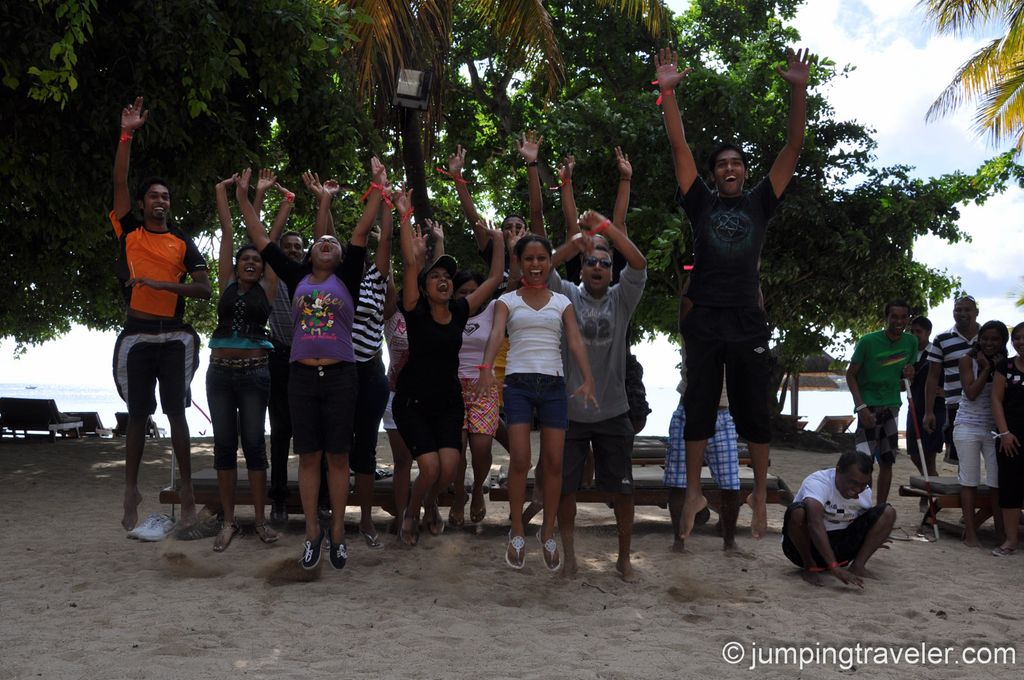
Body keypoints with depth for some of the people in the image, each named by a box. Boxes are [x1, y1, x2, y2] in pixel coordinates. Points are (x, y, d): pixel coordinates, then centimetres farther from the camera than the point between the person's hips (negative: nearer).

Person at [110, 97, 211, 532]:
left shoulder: (182, 243, 7)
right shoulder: (129, 233, 6)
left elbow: (204, 289, 0)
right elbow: (119, 182, -2)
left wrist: (163, 284, -13)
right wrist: (127, 134, -7)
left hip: (174, 337, 0)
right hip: (136, 335, 0)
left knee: (176, 412, 3)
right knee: (138, 414, 7)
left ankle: (186, 489, 8)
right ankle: (131, 493, 14)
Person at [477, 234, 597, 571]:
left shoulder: (562, 302, 12)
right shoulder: (507, 301, 7)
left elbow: (575, 342, -1)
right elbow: (496, 333, -11)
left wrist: (588, 381, -17)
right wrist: (486, 368, -31)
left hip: (553, 384, 2)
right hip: (519, 383, -2)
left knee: (554, 462, 2)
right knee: (519, 460, -8)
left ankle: (548, 533, 17)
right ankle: (517, 533, 8)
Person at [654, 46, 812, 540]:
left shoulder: (760, 203, 10)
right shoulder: (702, 203, 8)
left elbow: (792, 148, 3)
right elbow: (679, 147, 2)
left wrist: (798, 90, -6)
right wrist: (668, 91, -6)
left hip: (748, 322, 0)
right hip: (703, 320, 0)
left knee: (754, 411, 5)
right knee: (698, 409, 5)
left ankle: (760, 495, 15)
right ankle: (693, 493, 13)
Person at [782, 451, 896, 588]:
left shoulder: (865, 493, -2)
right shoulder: (817, 483, -26)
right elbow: (815, 523, -42)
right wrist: (834, 567, -49)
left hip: (839, 547, 6)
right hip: (808, 544, -5)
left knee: (888, 512, -8)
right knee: (797, 511, -38)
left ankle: (858, 565, -15)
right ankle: (810, 566, -17)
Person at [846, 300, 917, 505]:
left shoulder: (911, 342, 3)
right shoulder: (868, 341, -12)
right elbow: (851, 374, -7)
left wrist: (908, 374, -8)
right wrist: (861, 406, -17)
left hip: (892, 406, 6)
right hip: (869, 407, -5)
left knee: (887, 461, 10)